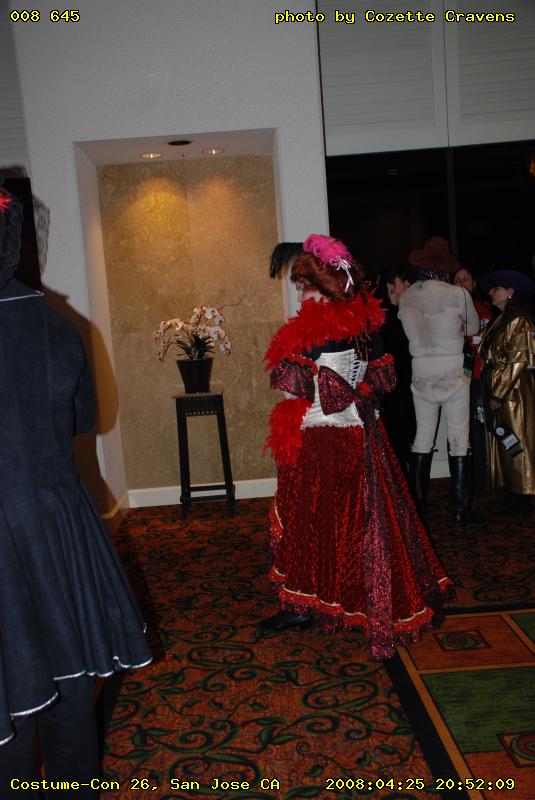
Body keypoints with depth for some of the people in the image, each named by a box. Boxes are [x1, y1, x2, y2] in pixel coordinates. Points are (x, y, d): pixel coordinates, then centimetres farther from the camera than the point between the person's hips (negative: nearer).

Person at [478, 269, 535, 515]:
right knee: (506, 443, 12)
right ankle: (515, 493, 21)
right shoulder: (503, 320, 16)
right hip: (500, 392, 9)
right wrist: (491, 392, 9)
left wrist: (498, 394, -17)